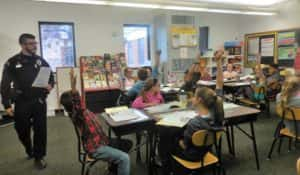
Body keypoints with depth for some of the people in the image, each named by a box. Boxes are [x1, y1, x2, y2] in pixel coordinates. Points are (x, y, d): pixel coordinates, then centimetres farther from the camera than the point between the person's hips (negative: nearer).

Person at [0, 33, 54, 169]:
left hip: (39, 101, 1)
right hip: (21, 103, 0)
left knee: (40, 130, 2)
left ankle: (39, 157, 20)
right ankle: (30, 151, 40)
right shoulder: (12, 63, -1)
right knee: (22, 131, 12)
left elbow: (51, 77, 13)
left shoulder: (41, 61, 6)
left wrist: (50, 85, -10)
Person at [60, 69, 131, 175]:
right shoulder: (76, 115, -25)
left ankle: (115, 164, 34)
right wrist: (73, 86, -59)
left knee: (127, 144, 16)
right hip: (95, 148, -10)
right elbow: (77, 104, -45)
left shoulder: (84, 111, 5)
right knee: (124, 158, -19)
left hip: (100, 141, 10)